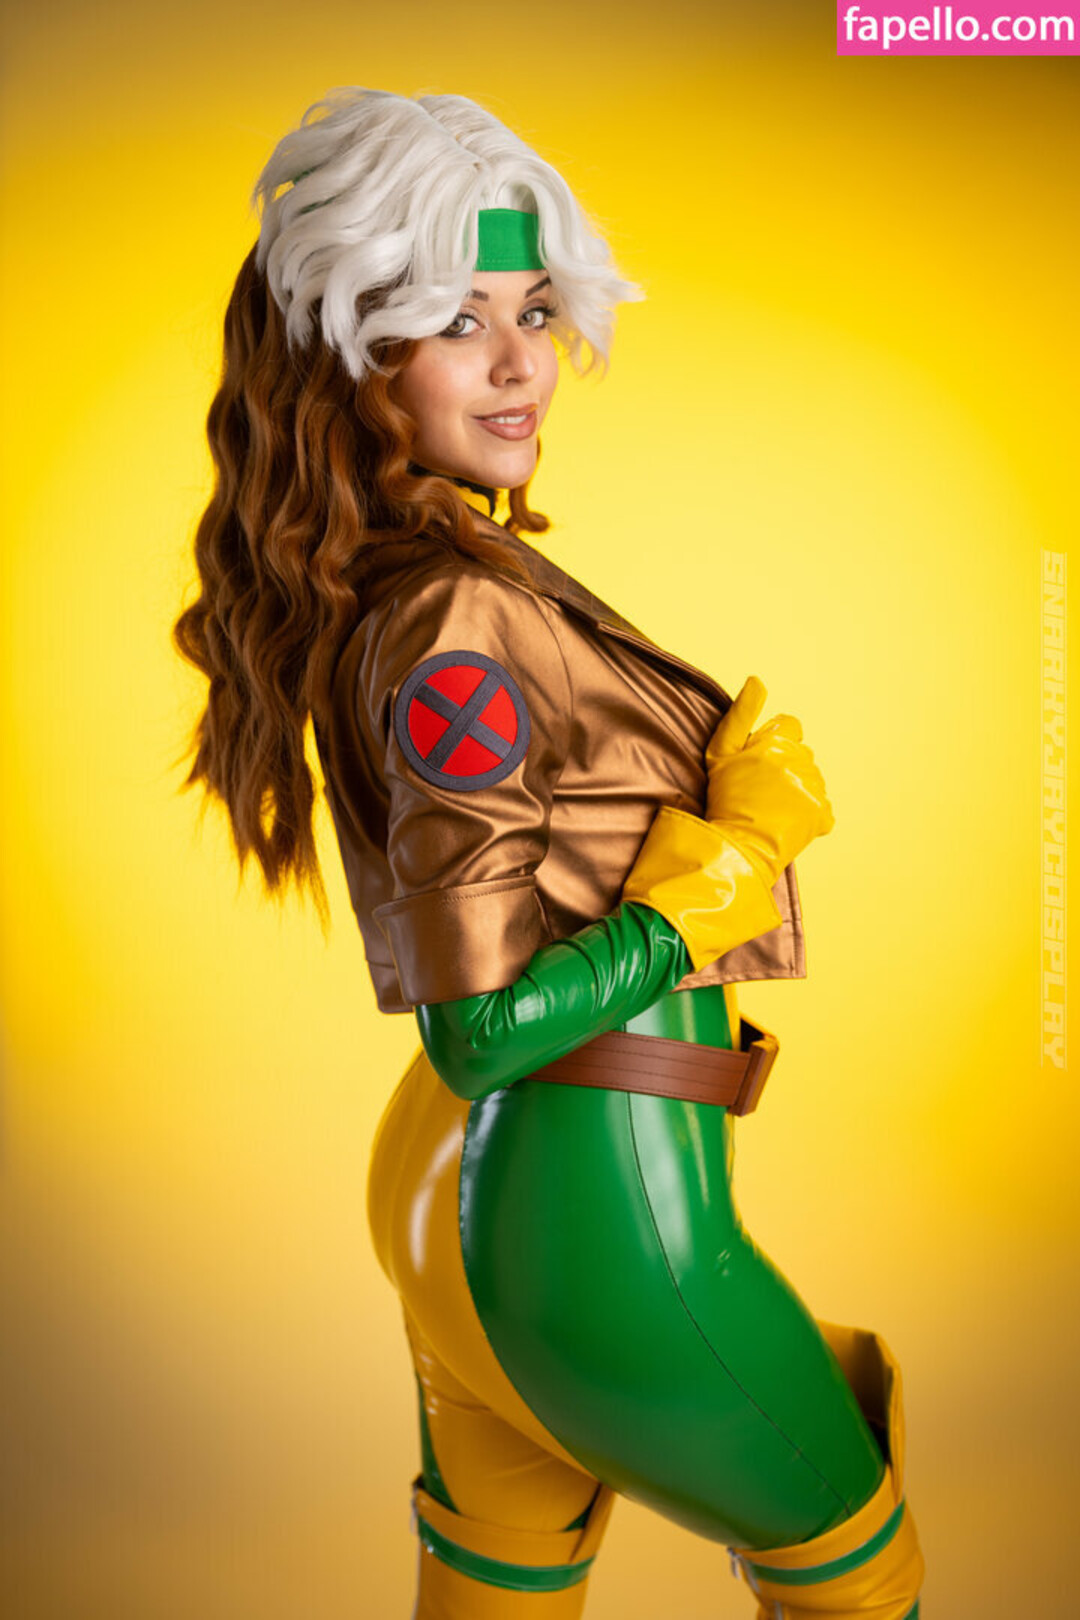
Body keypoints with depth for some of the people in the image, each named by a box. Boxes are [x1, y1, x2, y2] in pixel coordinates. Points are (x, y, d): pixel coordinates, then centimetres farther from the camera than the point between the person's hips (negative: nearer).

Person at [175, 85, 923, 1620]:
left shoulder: (359, 587, 5)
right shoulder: (457, 628, -23)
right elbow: (483, 1029, -23)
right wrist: (741, 854, -15)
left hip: (464, 1178, 8)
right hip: (598, 1215, -8)